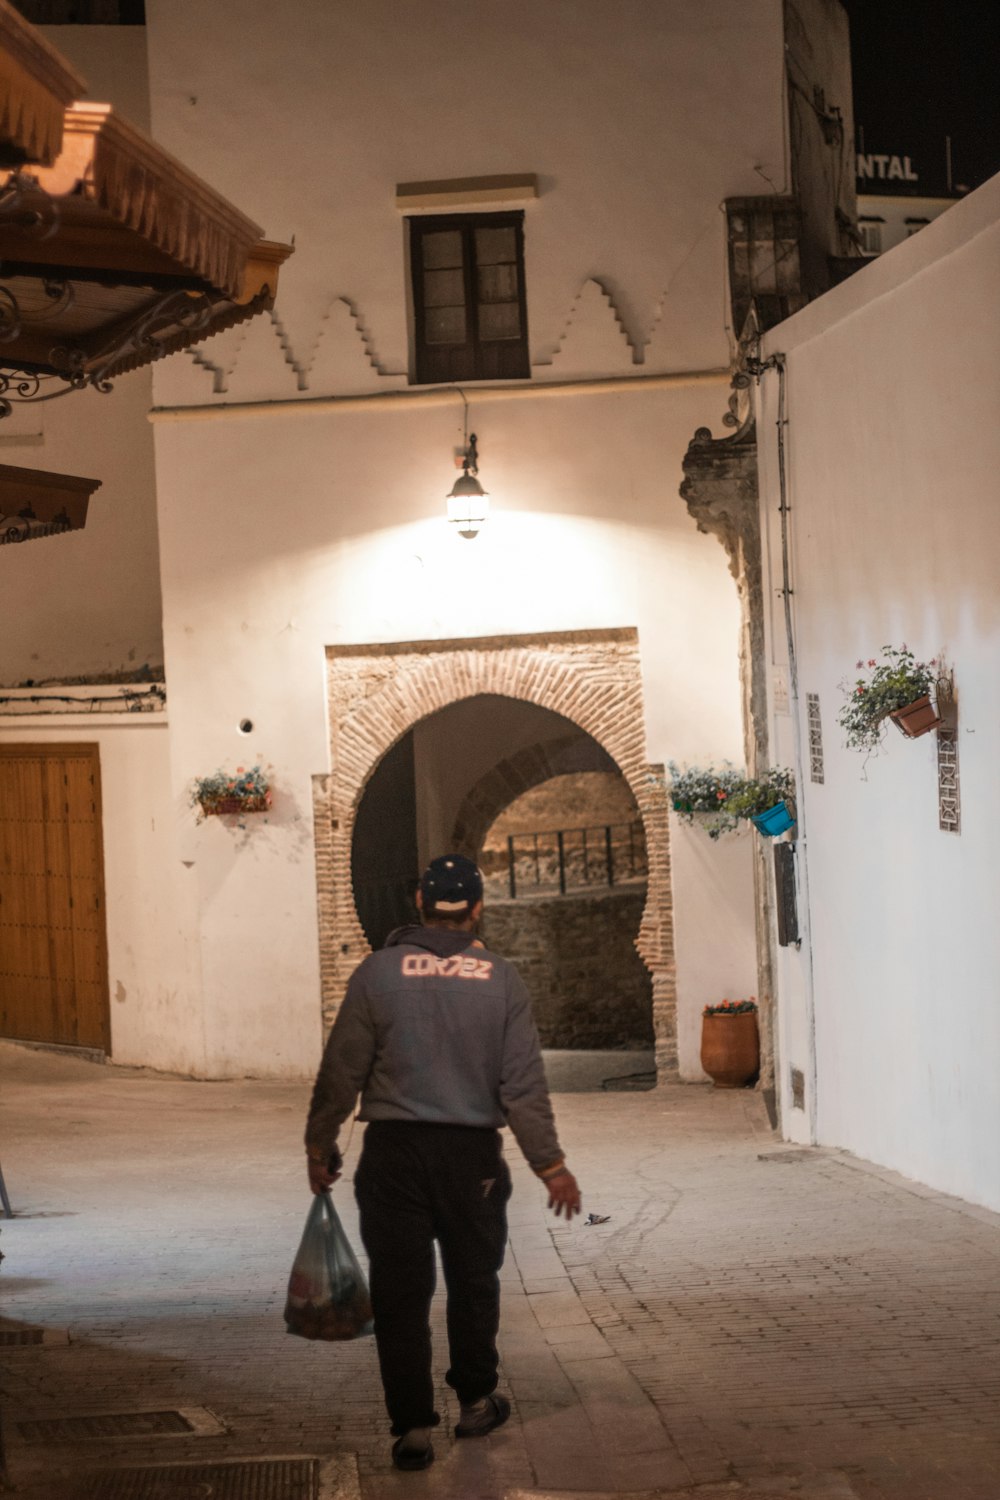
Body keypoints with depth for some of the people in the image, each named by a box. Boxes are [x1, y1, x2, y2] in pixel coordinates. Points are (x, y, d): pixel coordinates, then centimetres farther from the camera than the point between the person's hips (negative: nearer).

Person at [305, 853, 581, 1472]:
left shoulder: (377, 973, -3)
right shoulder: (502, 980, -2)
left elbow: (340, 1072, -2)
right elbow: (524, 1084, -4)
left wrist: (320, 1146, 10)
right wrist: (551, 1165, 2)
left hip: (393, 1149, -1)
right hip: (473, 1153, 1)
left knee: (400, 1292, 3)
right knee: (474, 1281, 18)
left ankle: (413, 1426, 2)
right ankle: (477, 1401, 29)